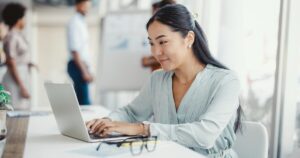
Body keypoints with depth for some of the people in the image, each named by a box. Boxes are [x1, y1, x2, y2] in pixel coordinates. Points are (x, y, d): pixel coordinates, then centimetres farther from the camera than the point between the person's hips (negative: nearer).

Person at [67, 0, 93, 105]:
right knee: (84, 102, -10)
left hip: (82, 65, 9)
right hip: (78, 66, -9)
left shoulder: (81, 22, 16)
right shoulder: (74, 23, -12)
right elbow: (74, 50, -19)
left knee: (80, 100, 12)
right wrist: (84, 71, -22)